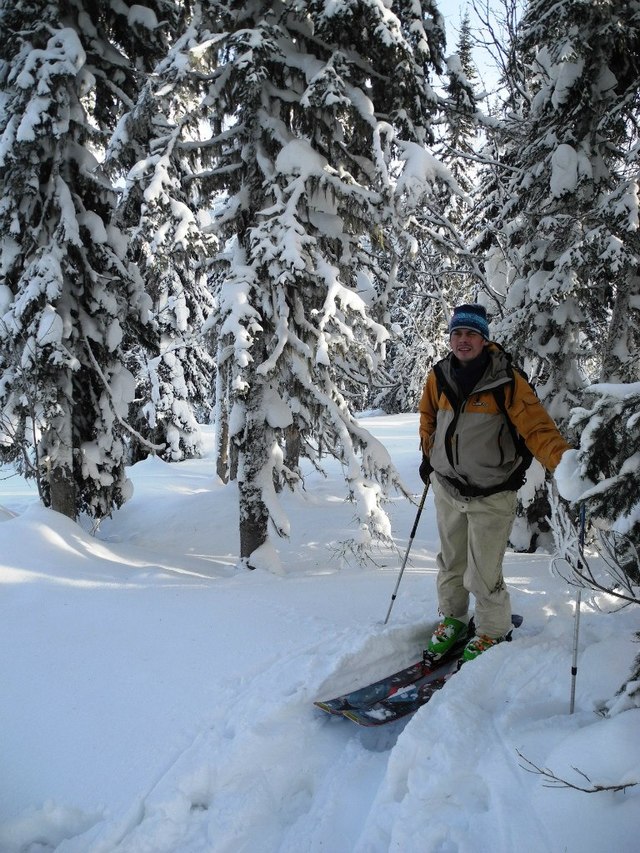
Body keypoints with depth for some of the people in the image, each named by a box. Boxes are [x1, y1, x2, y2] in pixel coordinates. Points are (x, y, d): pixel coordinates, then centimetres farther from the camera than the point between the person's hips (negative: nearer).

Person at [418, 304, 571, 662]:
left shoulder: (506, 380, -18)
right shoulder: (440, 376, -4)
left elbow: (536, 426, -26)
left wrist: (565, 461, -42)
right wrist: (429, 455, 18)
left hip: (492, 495, -5)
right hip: (447, 487, 5)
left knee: (483, 575, 0)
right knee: (451, 563, 20)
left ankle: (493, 632, 26)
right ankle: (453, 619, 43)